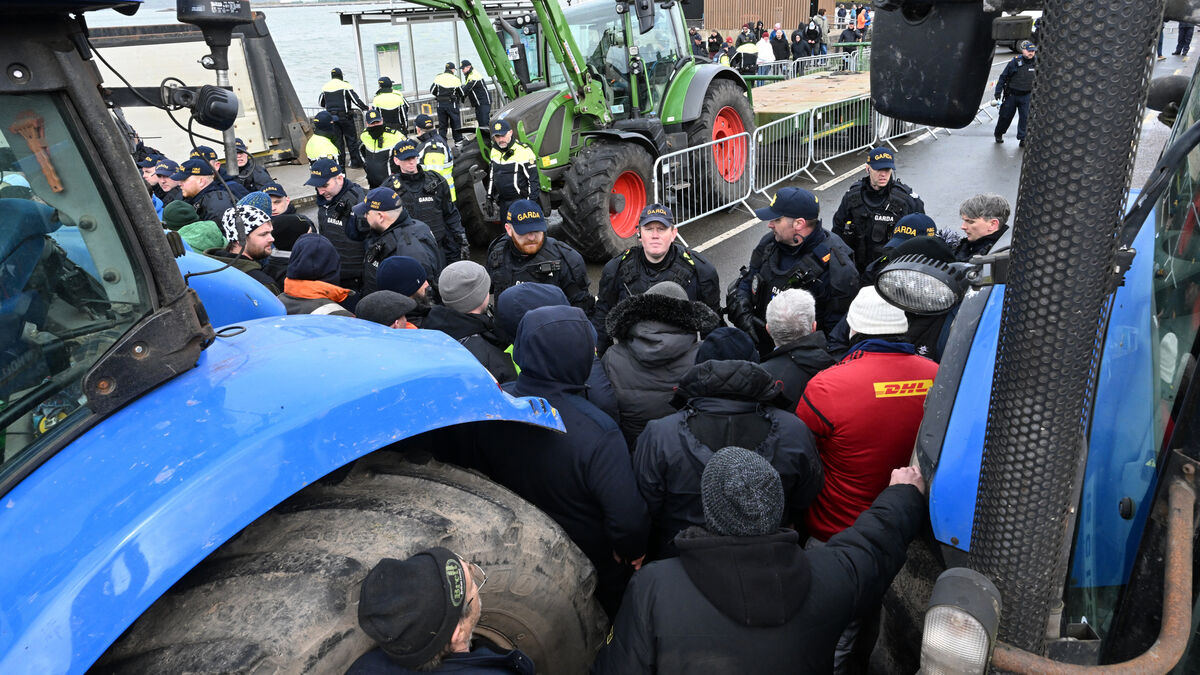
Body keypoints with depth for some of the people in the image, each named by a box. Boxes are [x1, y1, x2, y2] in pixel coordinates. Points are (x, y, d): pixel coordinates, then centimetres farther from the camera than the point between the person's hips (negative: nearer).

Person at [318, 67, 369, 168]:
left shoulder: (325, 88, 8)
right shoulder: (345, 86, -7)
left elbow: (320, 103, 18)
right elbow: (356, 99, -9)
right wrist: (365, 108, 3)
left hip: (332, 118, 4)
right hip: (345, 117, -4)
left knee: (337, 141, 8)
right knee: (351, 139, 2)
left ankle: (340, 163, 8)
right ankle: (355, 162, 1)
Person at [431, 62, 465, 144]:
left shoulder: (438, 78, 0)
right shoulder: (455, 79, -5)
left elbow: (432, 91, 1)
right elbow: (462, 93, 2)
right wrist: (457, 97, 24)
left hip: (440, 104, 2)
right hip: (452, 104, -2)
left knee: (442, 124, 9)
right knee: (455, 123, 9)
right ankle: (458, 141, 13)